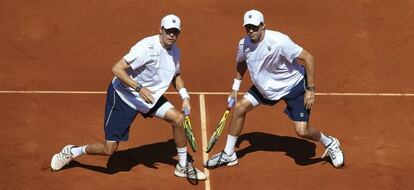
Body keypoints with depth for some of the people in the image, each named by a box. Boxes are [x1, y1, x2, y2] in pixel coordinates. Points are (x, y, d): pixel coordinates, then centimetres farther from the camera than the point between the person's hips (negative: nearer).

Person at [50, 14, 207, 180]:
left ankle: (183, 167, 8)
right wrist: (139, 88, -40)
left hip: (149, 96, 7)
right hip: (123, 96, -7)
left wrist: (184, 96, 2)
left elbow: (175, 76, 19)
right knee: (109, 149, -6)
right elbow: (117, 69, -31)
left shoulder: (174, 51, -1)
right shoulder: (147, 47, -27)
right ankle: (72, 152, 23)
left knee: (178, 118, -10)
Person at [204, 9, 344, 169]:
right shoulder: (244, 44, -11)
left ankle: (330, 143, 20)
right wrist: (235, 88, 13)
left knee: (302, 130, -13)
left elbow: (308, 57, -26)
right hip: (265, 86, 6)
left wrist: (310, 89, -25)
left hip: (294, 86, -6)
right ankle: (229, 155, 14)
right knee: (239, 107, -1)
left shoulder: (278, 41, -32)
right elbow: (241, 63, 14)